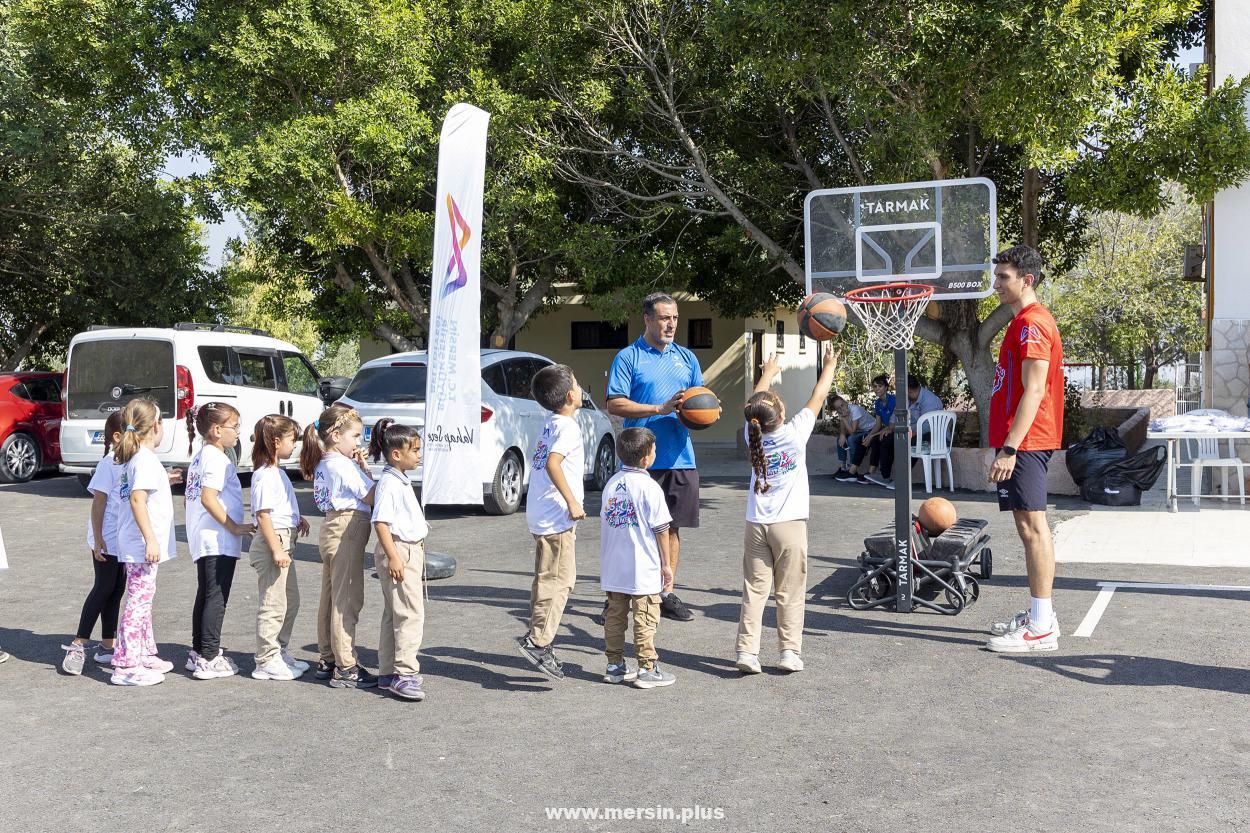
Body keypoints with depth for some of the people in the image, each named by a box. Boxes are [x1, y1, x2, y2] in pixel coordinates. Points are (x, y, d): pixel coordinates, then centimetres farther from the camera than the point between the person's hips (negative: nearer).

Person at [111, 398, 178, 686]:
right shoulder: (146, 460, -17)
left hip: (133, 544, 10)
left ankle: (144, 655, 30)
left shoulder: (132, 457, 12)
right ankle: (126, 666, -4)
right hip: (142, 545, -10)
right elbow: (137, 499, -26)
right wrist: (150, 539, -28)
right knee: (139, 600, -7)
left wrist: (164, 479, 34)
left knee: (142, 599, 18)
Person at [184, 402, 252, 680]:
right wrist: (234, 527, -19)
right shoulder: (217, 459, -15)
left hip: (204, 540, 10)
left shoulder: (201, 456, 15)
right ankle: (209, 659, -2)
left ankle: (198, 652, 25)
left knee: (205, 595, 16)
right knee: (216, 598, -5)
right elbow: (208, 498, -24)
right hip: (219, 540, -10)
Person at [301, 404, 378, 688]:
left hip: (332, 528, 10)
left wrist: (359, 468, 4)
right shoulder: (344, 465, -16)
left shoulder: (323, 464, 12)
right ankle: (346, 668, -3)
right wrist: (365, 469, -5)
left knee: (330, 598, 15)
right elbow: (371, 498, -15)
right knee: (347, 600, -6)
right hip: (348, 530, -10)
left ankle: (327, 660, 24)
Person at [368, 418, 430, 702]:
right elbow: (380, 522, -22)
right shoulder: (389, 483, -16)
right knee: (410, 613, -11)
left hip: (412, 550, 10)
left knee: (394, 614, 13)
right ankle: (405, 673, -8)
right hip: (398, 552, -10)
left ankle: (388, 672, 20)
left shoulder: (403, 480, 15)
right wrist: (392, 557, -26)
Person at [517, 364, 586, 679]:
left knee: (546, 579, 16)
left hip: (540, 513, 10)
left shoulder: (550, 423, 14)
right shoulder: (568, 427, -14)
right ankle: (537, 641, -11)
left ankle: (538, 640, 21)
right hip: (556, 517, -10)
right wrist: (572, 502, -24)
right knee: (559, 579, -8)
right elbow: (552, 464, -28)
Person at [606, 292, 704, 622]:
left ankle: (667, 593, 18)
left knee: (672, 526, 9)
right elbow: (614, 404, -9)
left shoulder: (686, 357, 15)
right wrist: (660, 409, -17)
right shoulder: (628, 357, -2)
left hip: (680, 457, 5)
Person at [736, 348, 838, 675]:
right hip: (790, 524, -3)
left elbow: (753, 405, 18)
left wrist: (768, 373, 32)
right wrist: (829, 366, 17)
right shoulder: (795, 434, -10)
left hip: (756, 525, 3)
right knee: (790, 593, 4)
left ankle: (746, 651, -1)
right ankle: (789, 653, 6)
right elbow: (817, 397, 2)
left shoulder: (753, 436, -1)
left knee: (754, 590, 4)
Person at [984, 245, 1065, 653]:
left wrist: (1009, 448, -24)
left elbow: (1033, 391, -20)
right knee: (1030, 525, 13)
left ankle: (1040, 628, -4)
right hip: (1025, 441, 11)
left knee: (1032, 525, -8)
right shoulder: (1027, 321, 19)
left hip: (1025, 442, -11)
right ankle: (1041, 615, 21)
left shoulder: (1032, 323, -13)